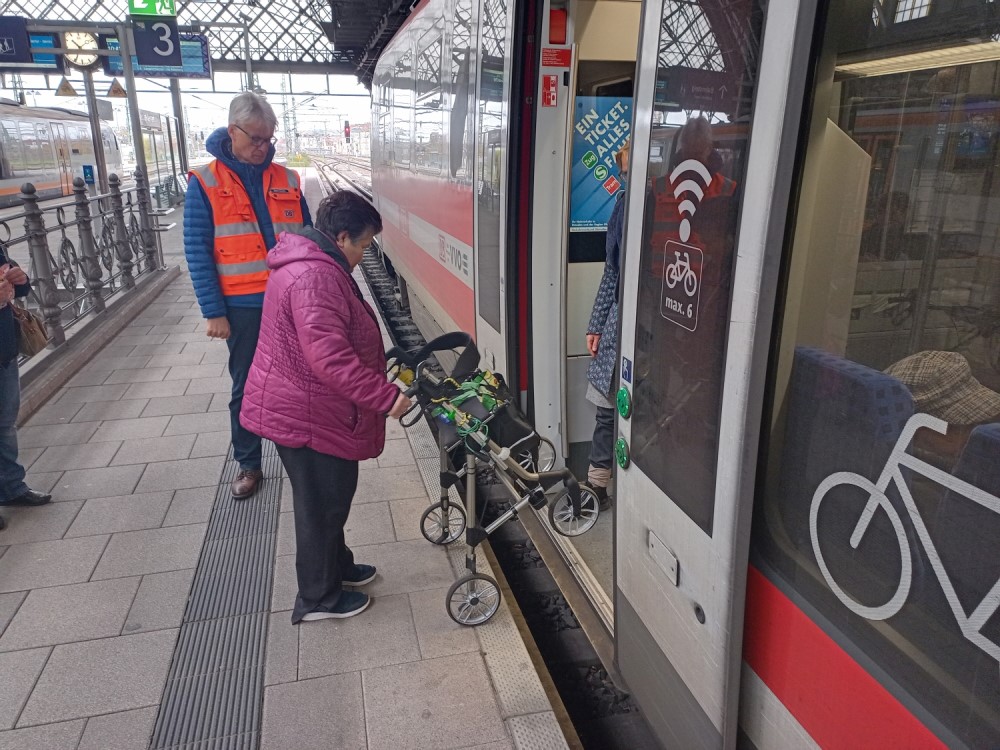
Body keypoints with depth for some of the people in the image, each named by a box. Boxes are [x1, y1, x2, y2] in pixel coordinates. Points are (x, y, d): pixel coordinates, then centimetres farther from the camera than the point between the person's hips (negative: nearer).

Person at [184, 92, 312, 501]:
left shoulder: (286, 180, 5)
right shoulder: (205, 183, -3)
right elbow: (197, 252, -5)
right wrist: (213, 311, -10)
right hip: (243, 307, -2)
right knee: (246, 388, 10)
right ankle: (248, 464, 25)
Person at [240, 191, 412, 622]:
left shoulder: (310, 264, 11)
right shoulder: (314, 278, -26)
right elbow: (331, 359, -33)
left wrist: (379, 383, 24)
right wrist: (386, 396, -29)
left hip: (307, 408, 10)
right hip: (306, 416, -10)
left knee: (330, 497, 24)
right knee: (321, 504, 6)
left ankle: (336, 566, 43)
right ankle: (318, 598, 23)